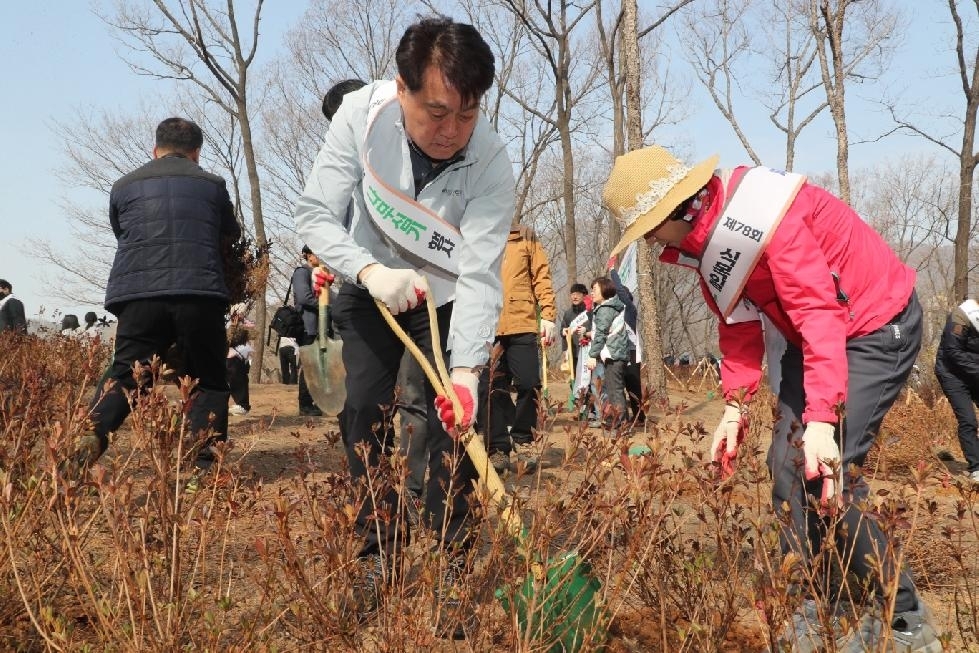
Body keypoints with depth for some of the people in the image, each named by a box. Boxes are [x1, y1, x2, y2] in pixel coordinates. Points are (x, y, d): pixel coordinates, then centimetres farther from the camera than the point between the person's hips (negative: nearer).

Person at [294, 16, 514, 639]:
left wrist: (467, 369, -45)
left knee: (452, 421, -11)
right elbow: (316, 213, -20)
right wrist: (370, 271, -37)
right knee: (366, 414, -3)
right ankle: (378, 552, 11)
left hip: (447, 297, -2)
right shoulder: (362, 111, -27)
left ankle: (452, 568, 0)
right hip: (371, 285, 2)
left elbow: (480, 276, -33)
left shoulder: (491, 161, -31)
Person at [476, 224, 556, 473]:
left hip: (523, 325, 0)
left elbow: (541, 278, 10)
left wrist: (548, 316, 0)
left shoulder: (526, 237, 14)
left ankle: (523, 439, 18)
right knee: (490, 389, -1)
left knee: (529, 385, -2)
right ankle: (497, 449, 9)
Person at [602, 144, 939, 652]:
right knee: (786, 466, 4)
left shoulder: (763, 216, -30)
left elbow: (820, 316, -33)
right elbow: (739, 328, 5)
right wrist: (733, 408, -4)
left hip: (876, 326, -9)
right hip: (809, 336, 9)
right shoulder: (703, 237, -2)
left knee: (826, 472, -18)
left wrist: (821, 420, -39)